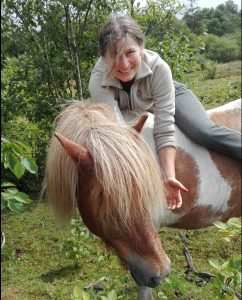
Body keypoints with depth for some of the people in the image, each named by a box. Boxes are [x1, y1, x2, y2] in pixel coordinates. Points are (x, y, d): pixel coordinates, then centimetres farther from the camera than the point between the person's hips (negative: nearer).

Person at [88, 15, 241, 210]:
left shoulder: (159, 68, -39)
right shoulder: (98, 82, -36)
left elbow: (164, 131, -37)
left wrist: (169, 176, -45)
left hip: (170, 95, -2)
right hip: (126, 109, 3)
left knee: (205, 132, -24)